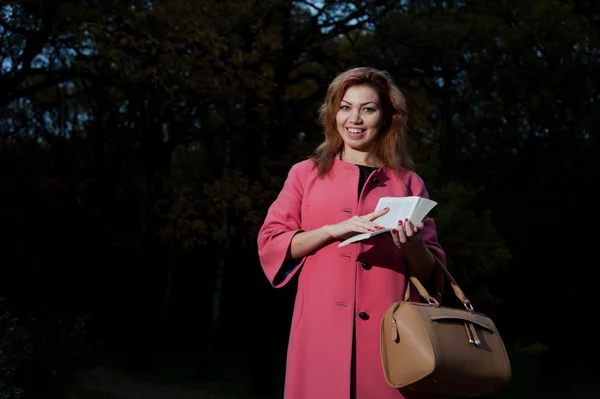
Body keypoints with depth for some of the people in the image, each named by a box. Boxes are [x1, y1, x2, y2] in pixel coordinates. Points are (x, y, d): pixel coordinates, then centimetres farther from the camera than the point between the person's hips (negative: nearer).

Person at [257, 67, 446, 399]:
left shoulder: (408, 183, 13)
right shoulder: (306, 173, 12)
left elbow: (429, 273, 11)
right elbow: (270, 244, 4)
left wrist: (412, 245, -11)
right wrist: (334, 229, -9)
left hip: (389, 329, 1)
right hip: (323, 326, 0)